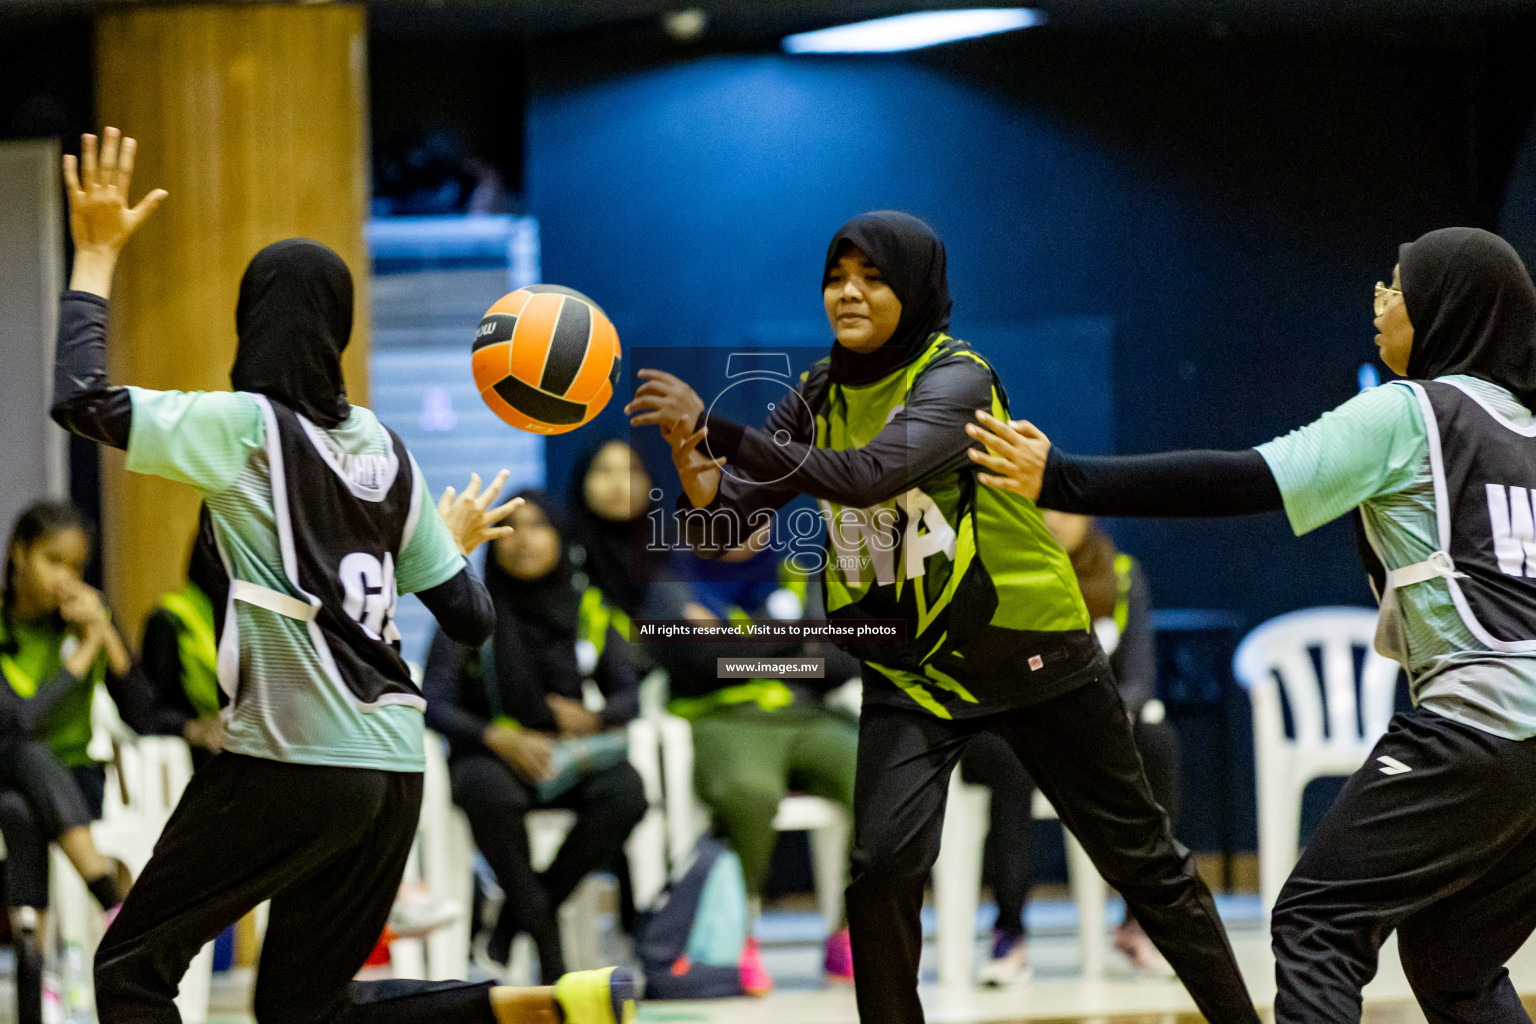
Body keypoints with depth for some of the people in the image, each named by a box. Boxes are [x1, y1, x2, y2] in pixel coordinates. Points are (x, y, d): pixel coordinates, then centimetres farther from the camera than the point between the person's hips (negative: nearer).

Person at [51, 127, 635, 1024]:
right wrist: (459, 542, 36)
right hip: (395, 766, 7)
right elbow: (470, 619, 13)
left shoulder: (246, 428, -6)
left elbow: (84, 400, -13)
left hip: (292, 759, -7)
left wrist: (98, 257, -2)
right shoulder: (385, 451, 12)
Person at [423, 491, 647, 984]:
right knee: (489, 790, -40)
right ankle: (545, 939, -24)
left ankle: (515, 920, -16)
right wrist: (499, 738, -26)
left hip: (569, 758, 3)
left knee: (626, 790, -30)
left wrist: (595, 718, -17)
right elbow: (434, 703, -9)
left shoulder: (587, 608, 9)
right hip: (490, 755, -3)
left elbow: (628, 695, 7)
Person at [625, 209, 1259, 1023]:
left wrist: (718, 434, -44)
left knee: (1142, 860, 8)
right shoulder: (819, 398, -2)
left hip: (1024, 649, -4)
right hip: (908, 669, 4)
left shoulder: (957, 378, -20)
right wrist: (693, 461, -30)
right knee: (881, 868, -17)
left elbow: (870, 474, -38)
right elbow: (723, 523, -7)